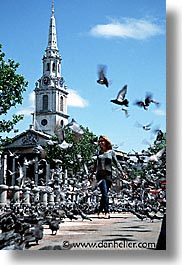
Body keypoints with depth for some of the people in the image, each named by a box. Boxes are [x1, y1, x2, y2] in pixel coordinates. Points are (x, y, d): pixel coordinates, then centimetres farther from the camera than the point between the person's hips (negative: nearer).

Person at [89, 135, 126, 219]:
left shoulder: (111, 152, 7)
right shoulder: (99, 152, 12)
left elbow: (116, 162, 7)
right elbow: (96, 163, 20)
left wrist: (122, 171, -3)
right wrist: (92, 173, 20)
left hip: (108, 175, 0)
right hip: (100, 175, 0)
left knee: (104, 194, 2)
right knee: (105, 193, -12)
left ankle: (100, 211, 14)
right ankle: (106, 212, -12)